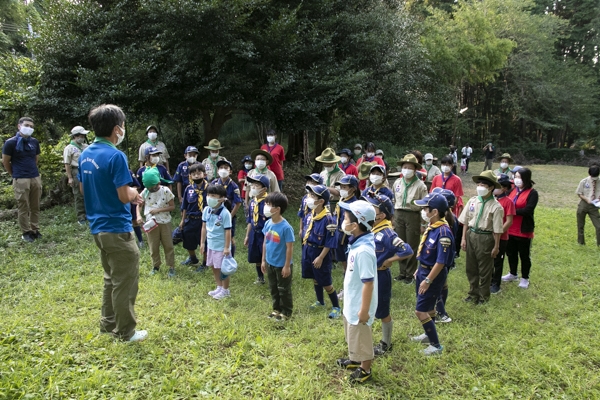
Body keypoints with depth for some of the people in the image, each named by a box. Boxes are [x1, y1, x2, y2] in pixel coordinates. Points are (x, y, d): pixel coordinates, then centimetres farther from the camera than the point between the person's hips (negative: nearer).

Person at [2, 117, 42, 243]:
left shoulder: (34, 142, 8)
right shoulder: (11, 142, -7)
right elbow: (5, 162, 0)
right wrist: (14, 174, 8)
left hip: (36, 178, 5)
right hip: (21, 180, -5)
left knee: (35, 207, 10)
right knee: (23, 207, 2)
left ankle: (35, 230, 20)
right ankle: (26, 232, 11)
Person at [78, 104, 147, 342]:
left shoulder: (85, 155, 6)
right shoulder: (115, 156, -20)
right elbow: (124, 197, -22)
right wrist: (134, 193, 2)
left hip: (98, 227, 9)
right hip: (117, 228, -9)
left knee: (111, 278, 22)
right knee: (125, 282, 4)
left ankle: (108, 323, 33)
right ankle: (125, 332, 15)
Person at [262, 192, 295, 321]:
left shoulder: (286, 227, -24)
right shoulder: (268, 223, -4)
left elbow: (290, 248, -19)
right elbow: (265, 242, 7)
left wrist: (287, 266, -17)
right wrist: (263, 260, 10)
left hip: (282, 265, -7)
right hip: (270, 263, 7)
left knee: (284, 290, 11)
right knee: (273, 288, 21)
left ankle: (286, 312, 28)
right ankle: (277, 309, 39)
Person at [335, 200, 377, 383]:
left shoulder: (363, 250, -32)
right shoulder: (357, 244, -2)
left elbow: (368, 283, -28)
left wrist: (364, 310, -21)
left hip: (359, 306, -9)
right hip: (351, 303, 9)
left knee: (361, 337, 11)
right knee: (353, 335, 27)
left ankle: (365, 370, 32)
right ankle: (355, 360, 49)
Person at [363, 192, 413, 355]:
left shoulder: (386, 233, -25)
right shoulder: (371, 228, -1)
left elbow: (407, 251, -31)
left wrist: (388, 261, -21)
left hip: (380, 277, -8)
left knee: (382, 312, 11)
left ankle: (386, 344, 31)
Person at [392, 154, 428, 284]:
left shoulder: (420, 185, -8)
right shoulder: (397, 183, 7)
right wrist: (393, 217, 13)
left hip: (413, 216, -4)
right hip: (398, 215, 4)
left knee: (411, 246, 4)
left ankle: (410, 274, 17)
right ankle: (402, 272, 24)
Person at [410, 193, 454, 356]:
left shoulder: (443, 232, -27)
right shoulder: (431, 226, 0)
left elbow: (441, 261, -26)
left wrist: (428, 280, -22)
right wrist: (420, 270, 18)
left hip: (434, 274, -9)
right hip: (424, 270, 9)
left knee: (420, 311, -3)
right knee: (428, 307, 23)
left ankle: (436, 345, 11)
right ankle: (429, 335, 42)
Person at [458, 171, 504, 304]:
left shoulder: (496, 207, -14)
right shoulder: (472, 201, -1)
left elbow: (497, 230, -11)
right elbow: (466, 221, 5)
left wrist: (496, 247, -8)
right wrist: (463, 238, 4)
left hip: (486, 238, -5)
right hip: (471, 235, 5)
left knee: (485, 270, 10)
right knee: (470, 268, 16)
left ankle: (483, 296, 28)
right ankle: (473, 294, 34)